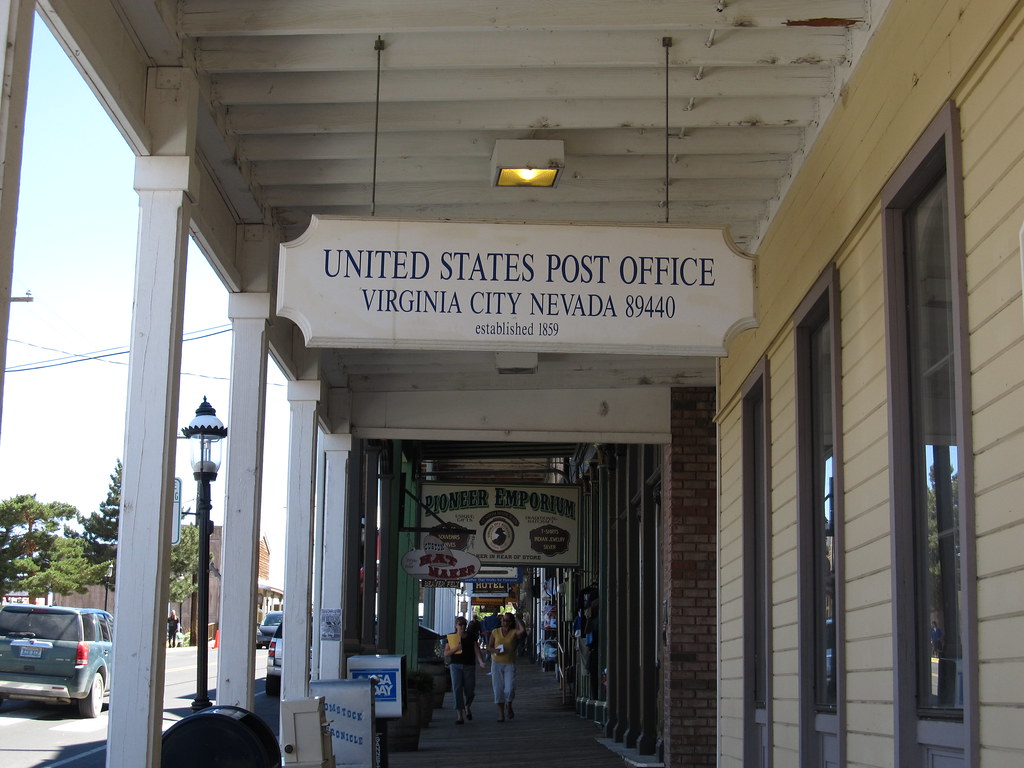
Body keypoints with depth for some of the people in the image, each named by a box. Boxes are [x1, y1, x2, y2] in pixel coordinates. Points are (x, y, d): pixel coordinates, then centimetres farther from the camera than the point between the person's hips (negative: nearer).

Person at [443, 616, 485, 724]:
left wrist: (481, 662, -17)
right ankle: (459, 715, -9)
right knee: (457, 689, -11)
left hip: (469, 666, 1)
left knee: (470, 690, 1)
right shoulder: (451, 637, 4)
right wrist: (455, 649, -14)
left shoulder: (472, 637, 6)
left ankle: (467, 707, 33)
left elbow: (477, 651, 0)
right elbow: (446, 654, 3)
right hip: (455, 666, -1)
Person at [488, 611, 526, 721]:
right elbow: (489, 646, 10)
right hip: (496, 663, 2)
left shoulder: (514, 632, 0)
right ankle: (501, 712, 15)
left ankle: (508, 706, 18)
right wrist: (494, 650, -12)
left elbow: (523, 631, -23)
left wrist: (517, 619, -8)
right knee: (498, 689, 2)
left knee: (509, 689, -12)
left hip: (510, 664, -2)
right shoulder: (495, 632, 7)